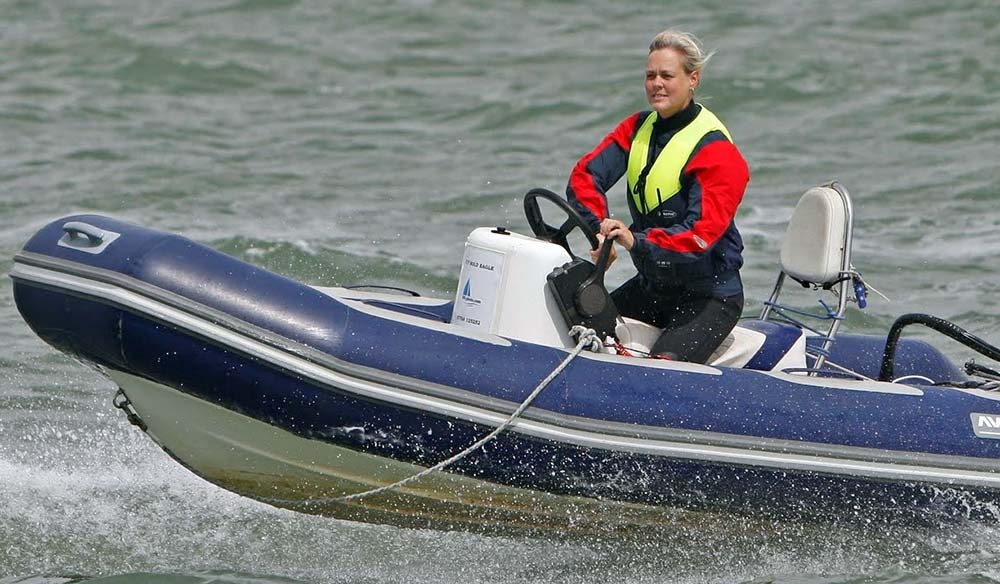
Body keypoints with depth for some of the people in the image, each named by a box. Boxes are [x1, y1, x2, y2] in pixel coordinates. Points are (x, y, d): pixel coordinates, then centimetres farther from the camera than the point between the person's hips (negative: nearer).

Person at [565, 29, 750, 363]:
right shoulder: (638, 129, 5)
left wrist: (637, 242, -40)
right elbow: (586, 175, -6)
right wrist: (600, 230, -24)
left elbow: (701, 234, -28)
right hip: (652, 285, 7)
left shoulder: (717, 151, -18)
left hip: (709, 296, -7)